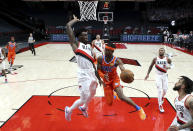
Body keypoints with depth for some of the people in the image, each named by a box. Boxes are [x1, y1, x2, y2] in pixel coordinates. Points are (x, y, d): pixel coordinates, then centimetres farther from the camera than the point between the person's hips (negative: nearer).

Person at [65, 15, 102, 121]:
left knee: (92, 94, 23)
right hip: (84, 75, -8)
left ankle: (84, 108, 52)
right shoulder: (76, 44, -6)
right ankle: (69, 110, 22)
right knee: (84, 99, -6)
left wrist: (98, 78, 17)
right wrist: (75, 20, 4)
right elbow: (68, 26, -16)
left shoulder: (89, 46, 14)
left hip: (92, 73, 8)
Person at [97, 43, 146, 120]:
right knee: (109, 103, 5)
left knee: (121, 97, -27)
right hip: (106, 82, 3)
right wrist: (103, 76, -34)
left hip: (115, 80, -3)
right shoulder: (100, 59, -13)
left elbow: (123, 69, -36)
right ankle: (113, 95, 46)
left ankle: (138, 108, -9)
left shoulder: (117, 60, -21)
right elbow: (98, 70, -12)